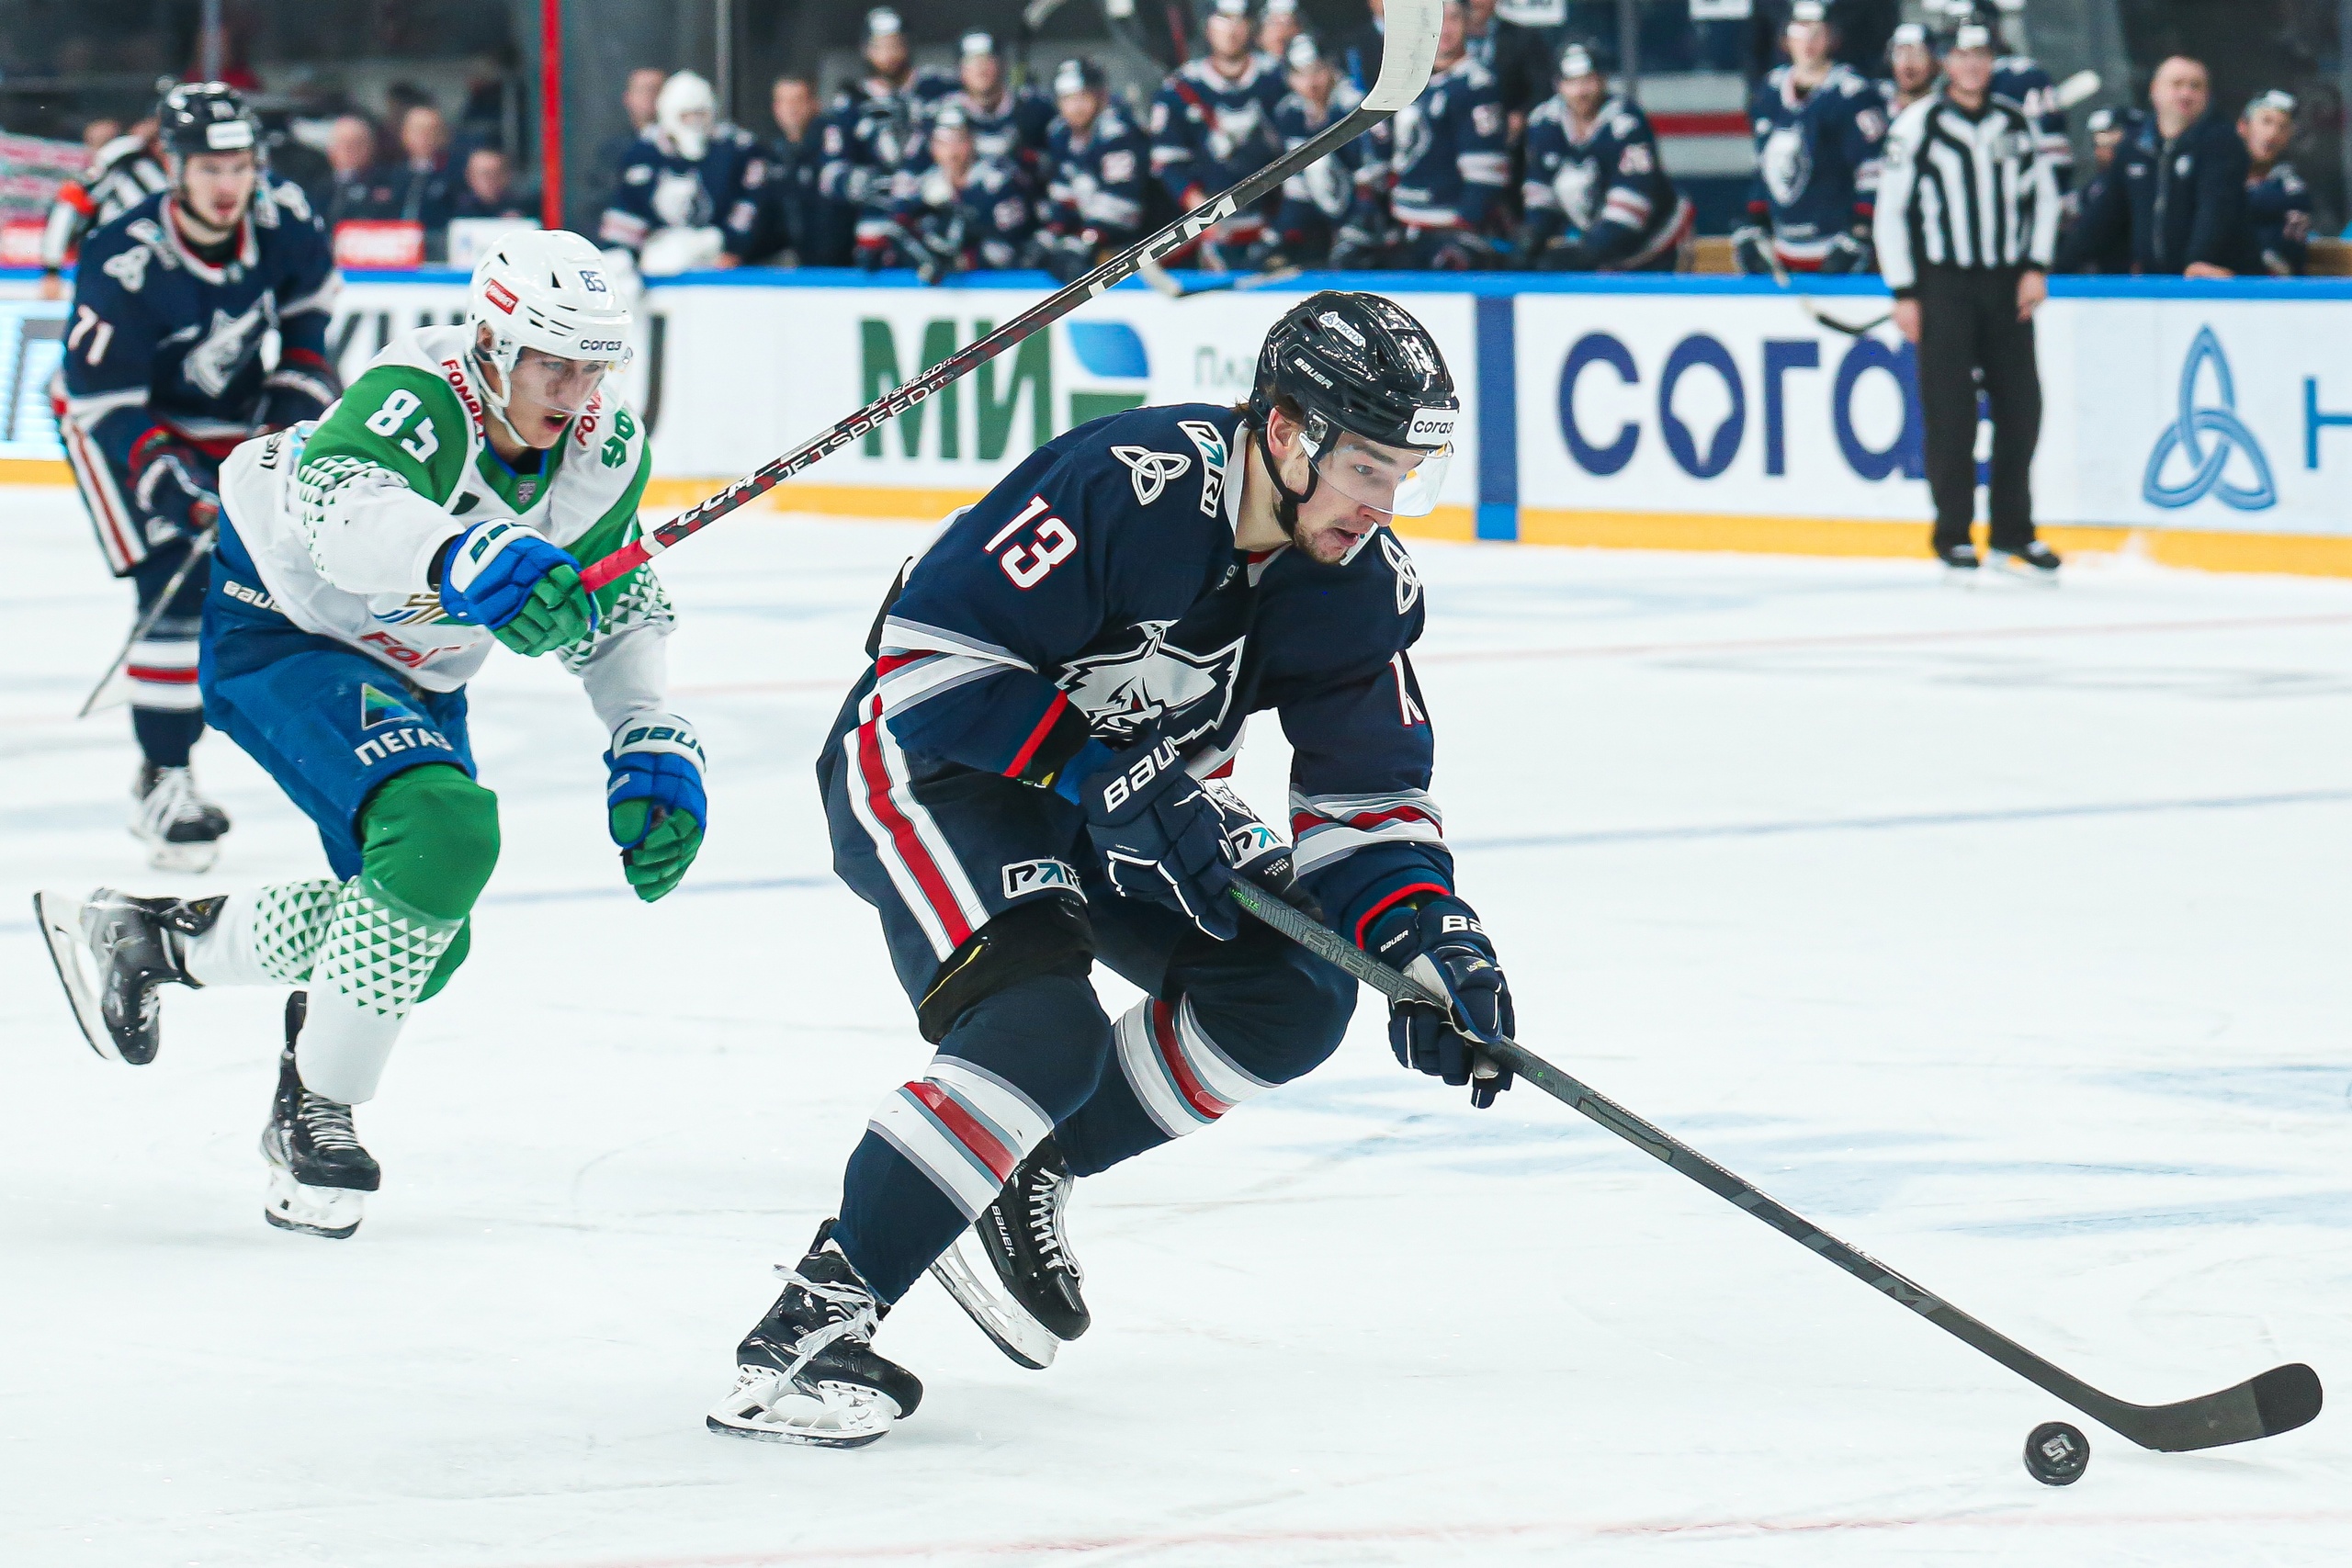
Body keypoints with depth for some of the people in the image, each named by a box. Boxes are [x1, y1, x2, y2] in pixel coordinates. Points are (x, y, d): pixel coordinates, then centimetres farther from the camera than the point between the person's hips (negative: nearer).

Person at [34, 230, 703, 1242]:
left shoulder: (609, 455, -10)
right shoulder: (414, 399, -32)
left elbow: (616, 616, 6)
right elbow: (342, 511, -54)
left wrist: (653, 747, -9)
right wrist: (468, 557, -73)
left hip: (415, 675, 8)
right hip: (276, 631, -8)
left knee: (420, 946, 6)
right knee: (441, 829, -30)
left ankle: (155, 937, 32)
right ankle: (315, 1110, -13)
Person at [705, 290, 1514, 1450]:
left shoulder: (1365, 590, -9)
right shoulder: (1126, 486, -31)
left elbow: (1364, 795, -1)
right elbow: (931, 655, -30)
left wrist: (1423, 937, -20)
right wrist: (1113, 786, -33)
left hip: (1120, 793, 8)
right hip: (930, 764, -8)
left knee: (1292, 996, -6)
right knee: (1043, 1033, -28)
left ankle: (1026, 1179, 9)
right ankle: (813, 1321, -24)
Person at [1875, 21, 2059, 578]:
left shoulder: (2015, 124, 9)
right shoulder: (1917, 125, -4)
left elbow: (2043, 194, 15)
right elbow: (1891, 210, -3)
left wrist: (2036, 268, 3)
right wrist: (1904, 293, -7)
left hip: (2007, 284, 4)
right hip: (1943, 282, -4)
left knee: (2021, 406, 3)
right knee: (1950, 412, -6)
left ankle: (2012, 534, 13)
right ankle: (1954, 536, 2)